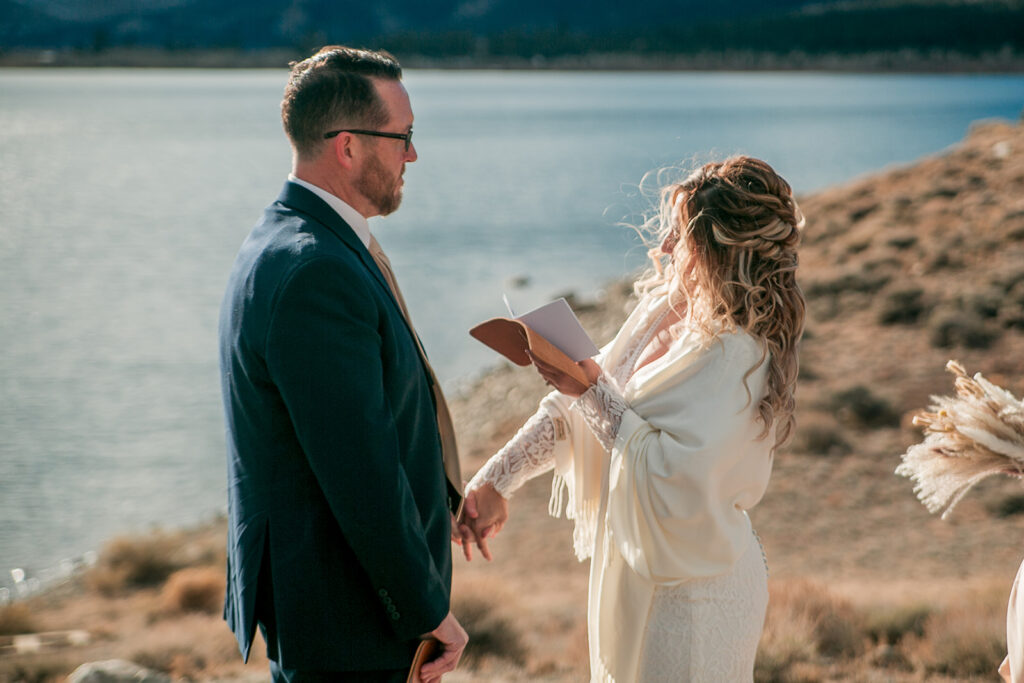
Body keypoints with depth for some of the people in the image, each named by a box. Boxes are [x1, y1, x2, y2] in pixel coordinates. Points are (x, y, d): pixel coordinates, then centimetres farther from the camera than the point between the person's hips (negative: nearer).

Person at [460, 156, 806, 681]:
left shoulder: (738, 358, -25)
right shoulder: (662, 310, 1)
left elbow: (676, 482, -30)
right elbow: (576, 408, 5)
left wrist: (595, 392, -24)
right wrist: (497, 479, -3)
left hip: (690, 593, -8)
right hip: (633, 574, 8)